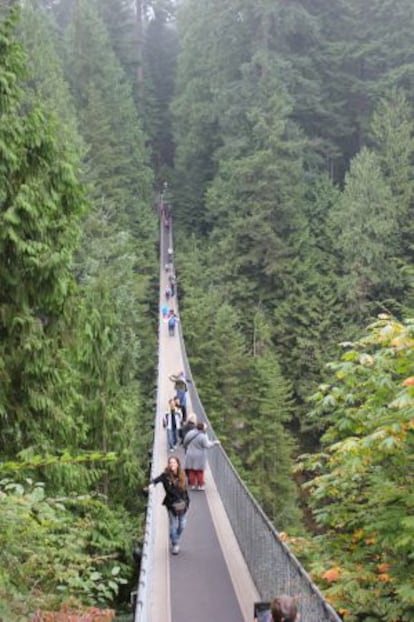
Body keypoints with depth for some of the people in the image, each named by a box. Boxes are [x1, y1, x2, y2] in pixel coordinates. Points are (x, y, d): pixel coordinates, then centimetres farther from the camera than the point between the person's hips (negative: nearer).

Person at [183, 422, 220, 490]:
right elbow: (207, 445, -19)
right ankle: (200, 485, 14)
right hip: (199, 456, -4)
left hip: (190, 455, 4)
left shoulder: (190, 433, -3)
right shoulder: (203, 436, -20)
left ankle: (192, 485, 14)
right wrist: (215, 443, -6)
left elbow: (185, 443, 7)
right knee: (199, 471, 8)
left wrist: (187, 449, 24)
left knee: (191, 470, 11)